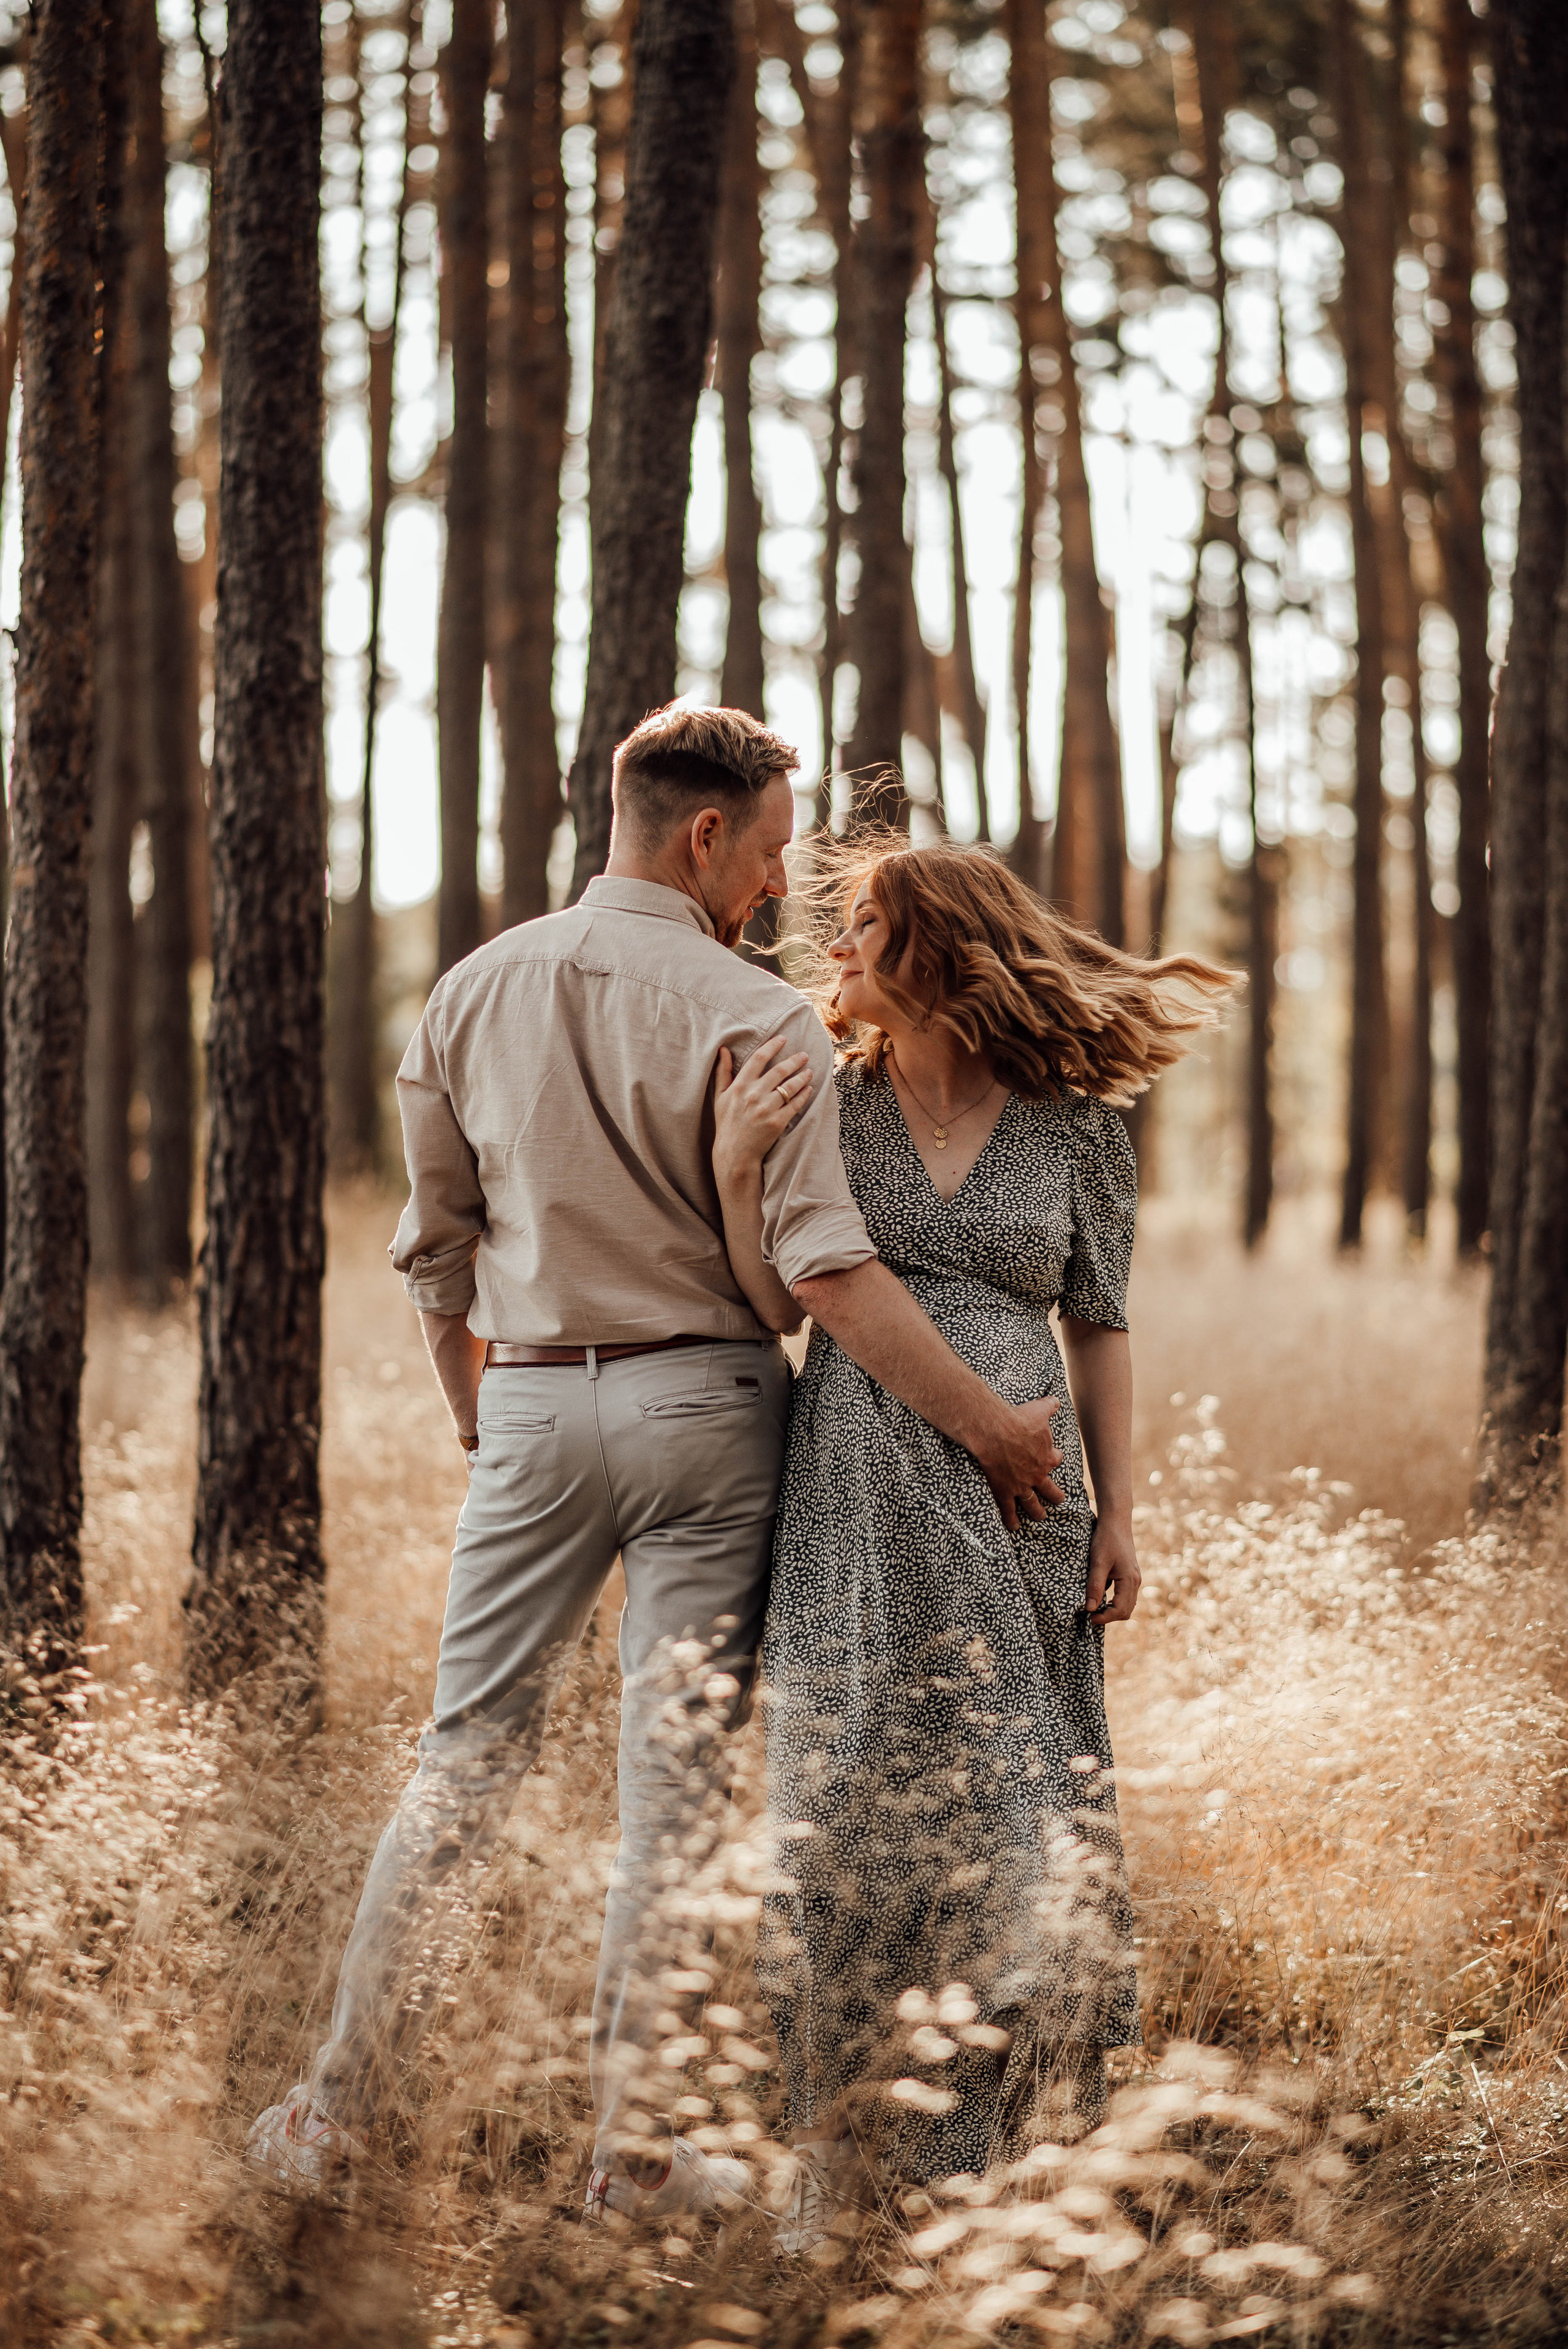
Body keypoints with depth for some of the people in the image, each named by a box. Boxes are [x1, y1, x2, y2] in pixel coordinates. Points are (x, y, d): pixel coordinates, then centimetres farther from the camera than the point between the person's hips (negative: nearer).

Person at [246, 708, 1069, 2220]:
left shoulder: (475, 993, 5)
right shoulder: (749, 1017, -10)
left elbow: (434, 1246, 12)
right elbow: (826, 1269, -16)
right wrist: (988, 1425, -10)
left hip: (532, 1405, 4)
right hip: (704, 1407, -4)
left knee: (466, 1757, 11)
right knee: (677, 1783, 4)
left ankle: (334, 2121, 12)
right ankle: (636, 2149, 10)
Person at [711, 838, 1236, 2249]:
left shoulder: (1075, 1128, 3)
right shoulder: (826, 1100, 4)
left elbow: (1098, 1329, 9)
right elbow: (779, 1302, 2)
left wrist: (1119, 1512, 5)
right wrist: (735, 1169, -13)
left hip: (1019, 1502, 0)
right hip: (860, 1502, 0)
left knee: (1021, 1819, 2)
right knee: (848, 1812, -1)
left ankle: (997, 2144, 15)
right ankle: (831, 2156, 5)